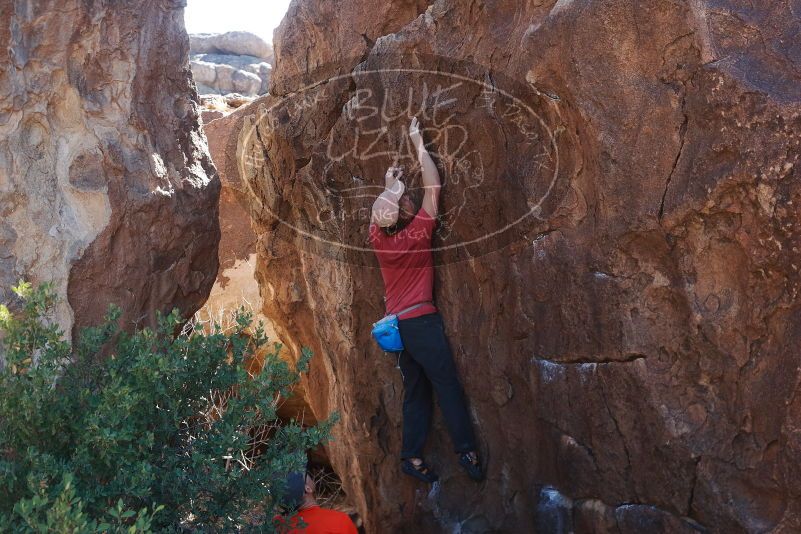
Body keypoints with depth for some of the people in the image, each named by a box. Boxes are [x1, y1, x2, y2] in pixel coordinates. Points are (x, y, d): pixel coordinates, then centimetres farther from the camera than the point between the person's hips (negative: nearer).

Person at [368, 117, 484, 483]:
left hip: (396, 324, 6)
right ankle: (466, 450, -5)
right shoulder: (418, 232, -12)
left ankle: (412, 456, 10)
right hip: (421, 320, -6)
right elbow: (434, 187, -6)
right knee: (447, 385, -3)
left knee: (415, 391, 11)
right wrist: (418, 143, 1)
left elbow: (381, 210, 23)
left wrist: (389, 186, 33)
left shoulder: (378, 237, 0)